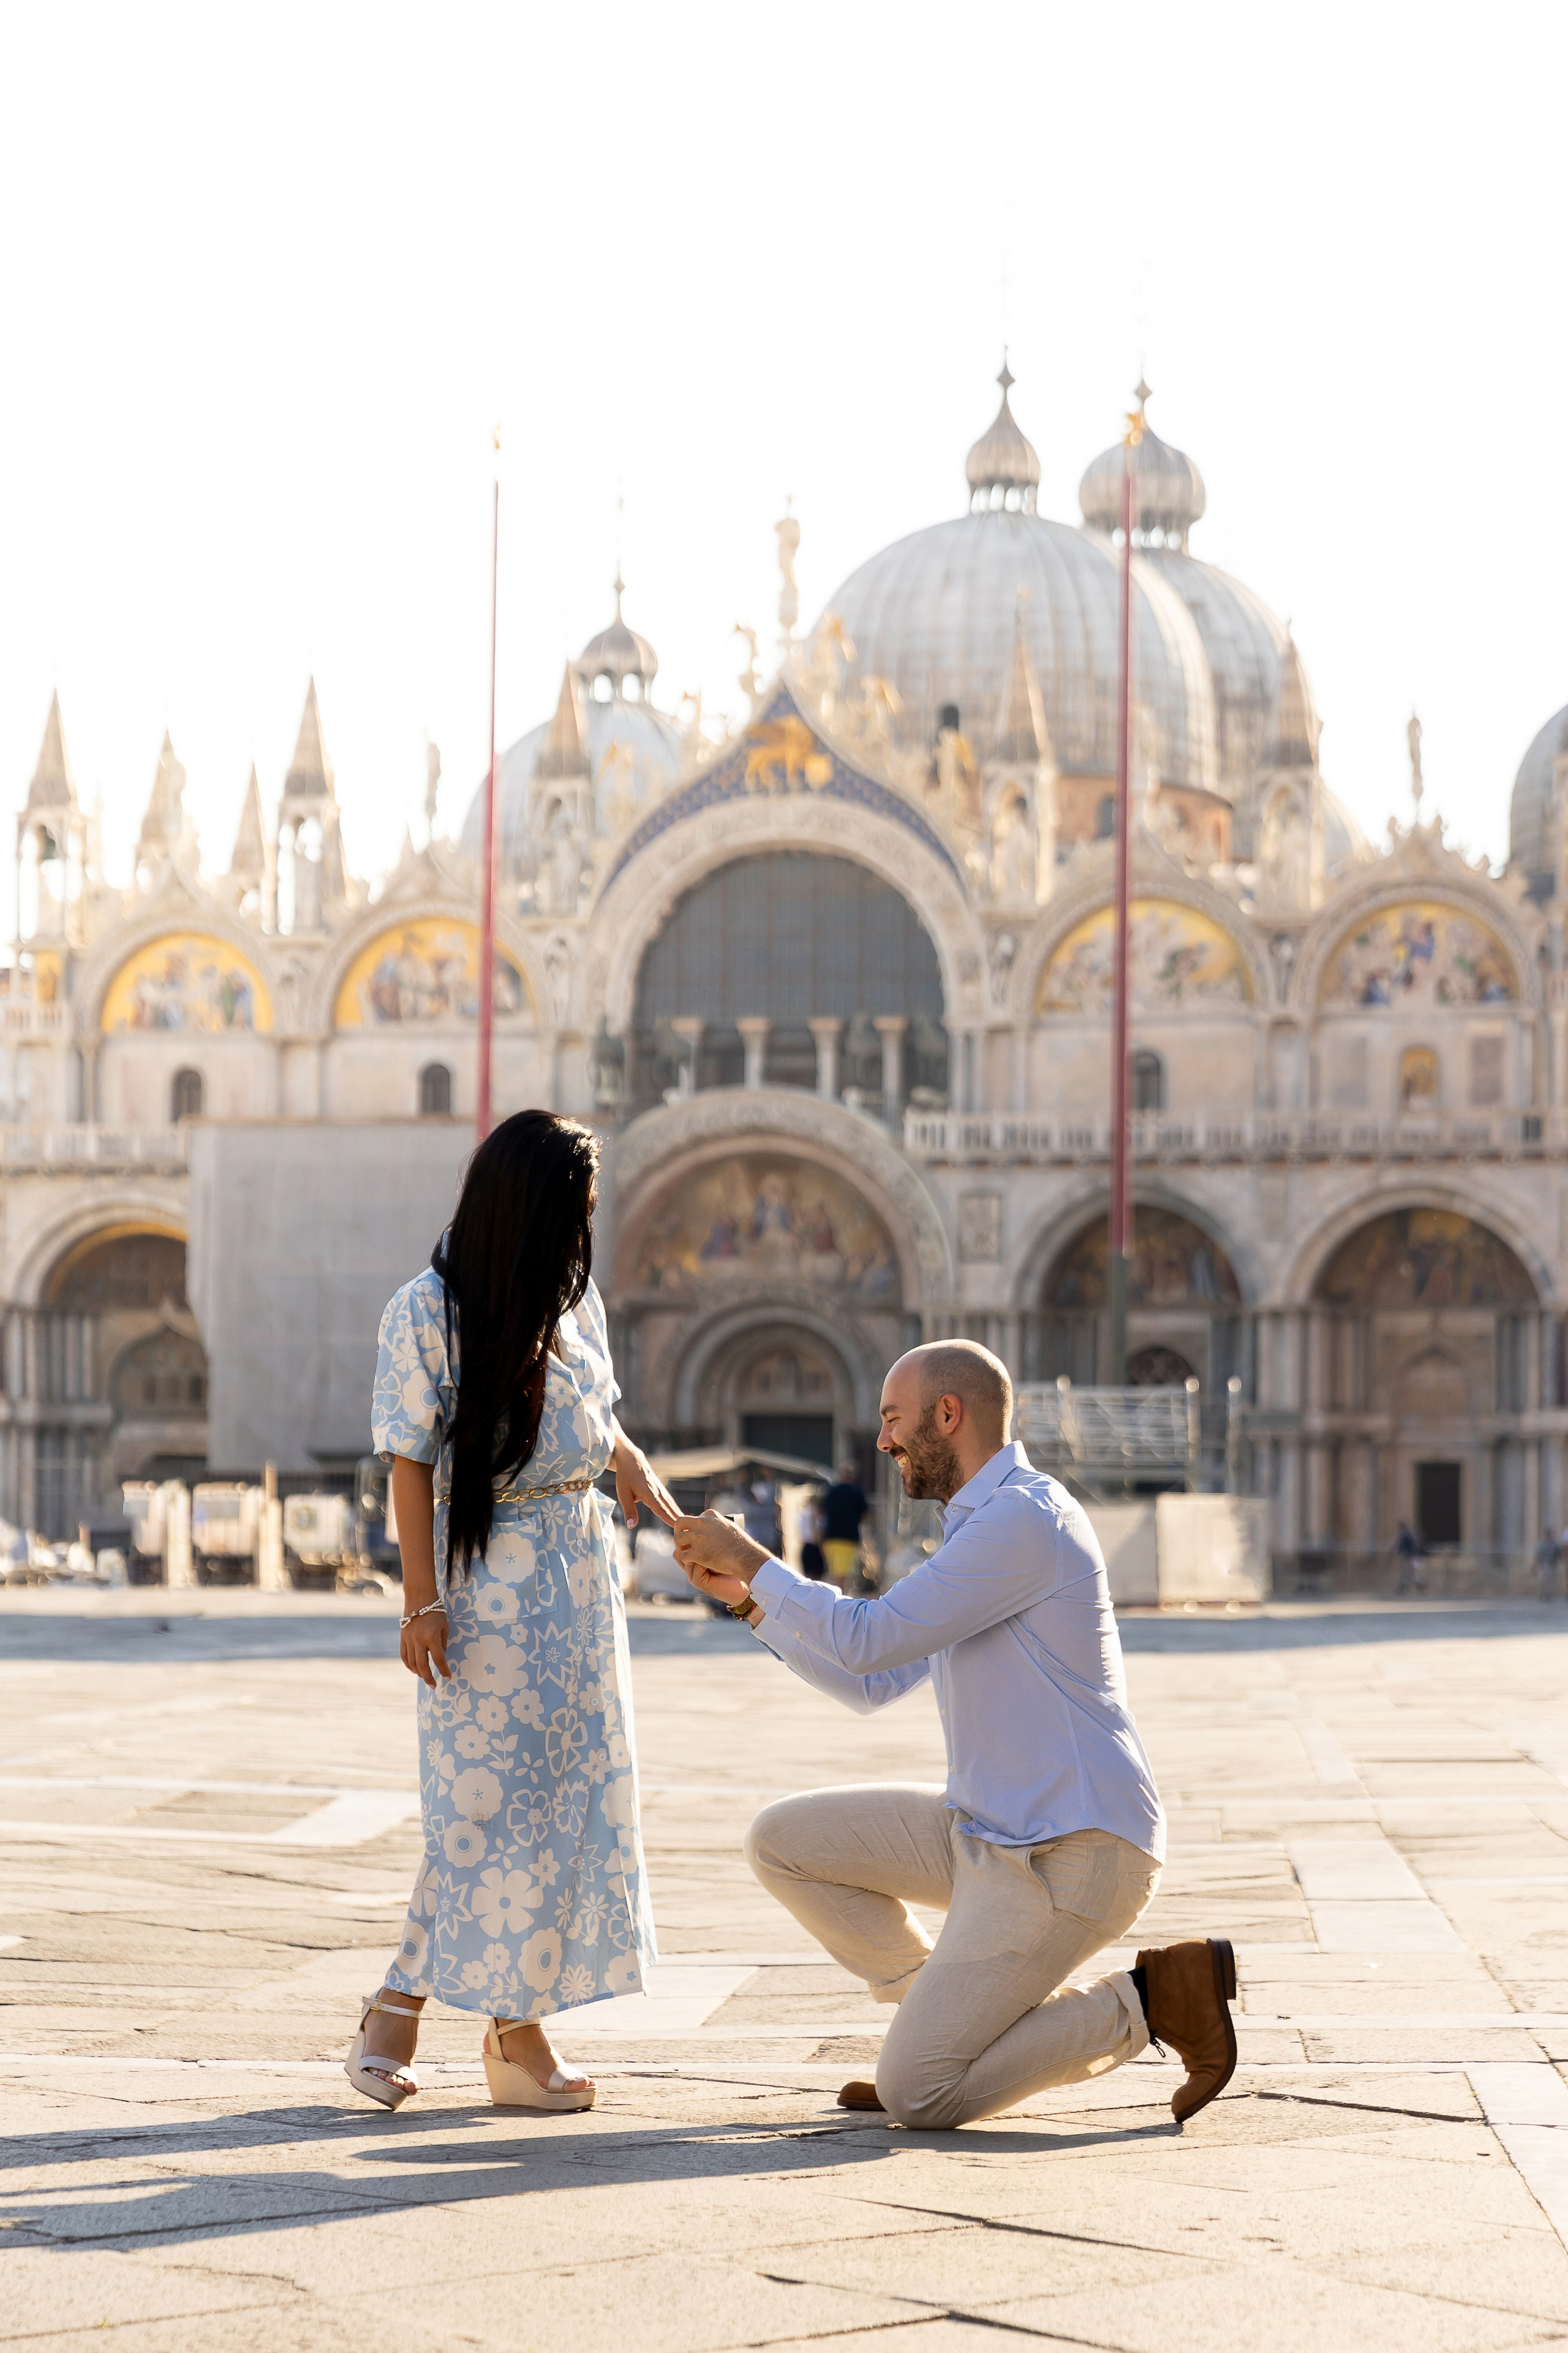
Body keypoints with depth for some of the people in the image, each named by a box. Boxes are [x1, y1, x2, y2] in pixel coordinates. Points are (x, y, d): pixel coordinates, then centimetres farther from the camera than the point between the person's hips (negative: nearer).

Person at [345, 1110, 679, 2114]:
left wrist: (631, 1461, 1)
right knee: (490, 1798, -6)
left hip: (582, 1568, 7)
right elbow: (413, 1463, -10)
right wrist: (421, 1600, -14)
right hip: (490, 1579, -7)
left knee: (576, 1791, 5)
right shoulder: (429, 1311, -10)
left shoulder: (573, 1298, 9)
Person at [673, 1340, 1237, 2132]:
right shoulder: (984, 1528, 17)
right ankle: (949, 2014, 10)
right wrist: (744, 1592, 17)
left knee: (919, 2097, -13)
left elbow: (870, 1641, -19)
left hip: (1069, 1857, -10)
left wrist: (752, 1559, -7)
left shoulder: (1027, 1514, -16)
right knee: (782, 1841, 5)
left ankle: (1149, 2001, -3)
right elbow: (870, 1684, 22)